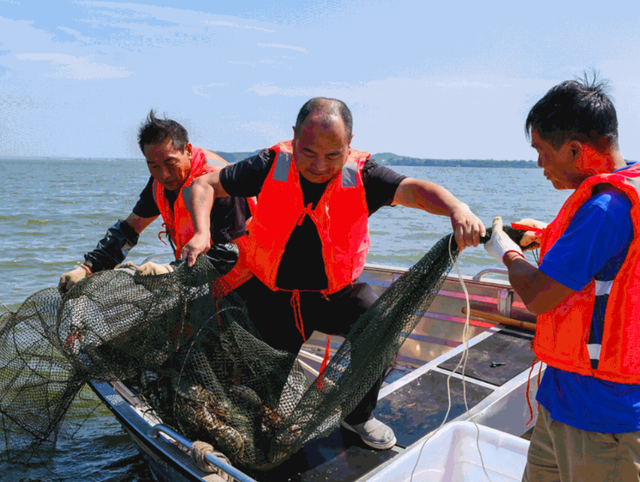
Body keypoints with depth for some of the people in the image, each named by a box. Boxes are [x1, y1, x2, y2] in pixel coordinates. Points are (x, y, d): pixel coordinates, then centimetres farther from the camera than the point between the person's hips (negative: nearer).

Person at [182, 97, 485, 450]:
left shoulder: (361, 175, -16)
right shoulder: (270, 166, -15)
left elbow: (413, 190, -30)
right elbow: (205, 185, -6)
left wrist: (457, 209, -51)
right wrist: (201, 233, -24)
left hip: (335, 293, 0)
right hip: (271, 293, 1)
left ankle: (358, 416, 6)